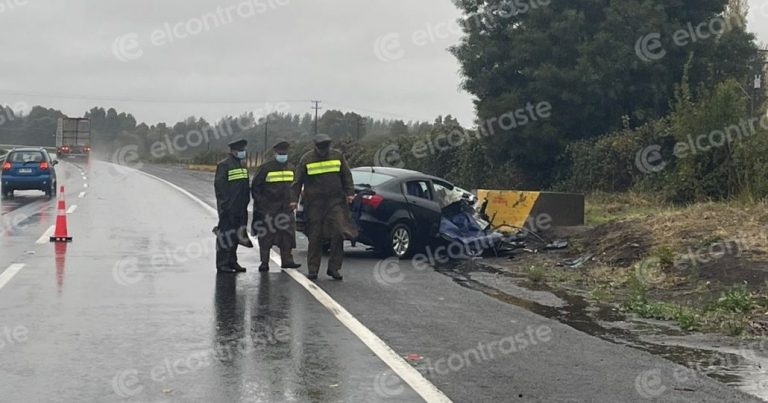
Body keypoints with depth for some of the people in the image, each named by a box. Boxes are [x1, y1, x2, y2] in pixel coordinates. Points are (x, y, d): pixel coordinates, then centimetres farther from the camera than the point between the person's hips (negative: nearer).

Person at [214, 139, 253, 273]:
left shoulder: (242, 166, 17)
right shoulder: (224, 165, -9)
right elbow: (219, 184, -15)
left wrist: (246, 201, 16)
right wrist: (225, 202, -18)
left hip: (240, 208, 8)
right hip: (228, 208, -8)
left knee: (236, 235, 12)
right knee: (226, 235, -6)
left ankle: (232, 262, 21)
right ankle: (222, 264, -2)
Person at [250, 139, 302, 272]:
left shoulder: (291, 168, 11)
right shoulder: (266, 168, -6)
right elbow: (255, 186, -1)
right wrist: (260, 201, -6)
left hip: (286, 209, 4)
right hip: (268, 210, -4)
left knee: (287, 235, 1)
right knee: (266, 236, 0)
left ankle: (286, 260, 8)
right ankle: (264, 262, 5)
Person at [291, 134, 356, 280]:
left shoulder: (338, 156, 6)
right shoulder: (307, 159, 1)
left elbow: (347, 176, 12)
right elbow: (298, 181, 4)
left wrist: (350, 192, 2)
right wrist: (294, 199, -1)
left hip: (335, 201, 1)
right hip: (314, 204, -1)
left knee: (338, 232, -9)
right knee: (315, 237, 1)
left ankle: (334, 267, 0)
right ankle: (312, 270, 9)